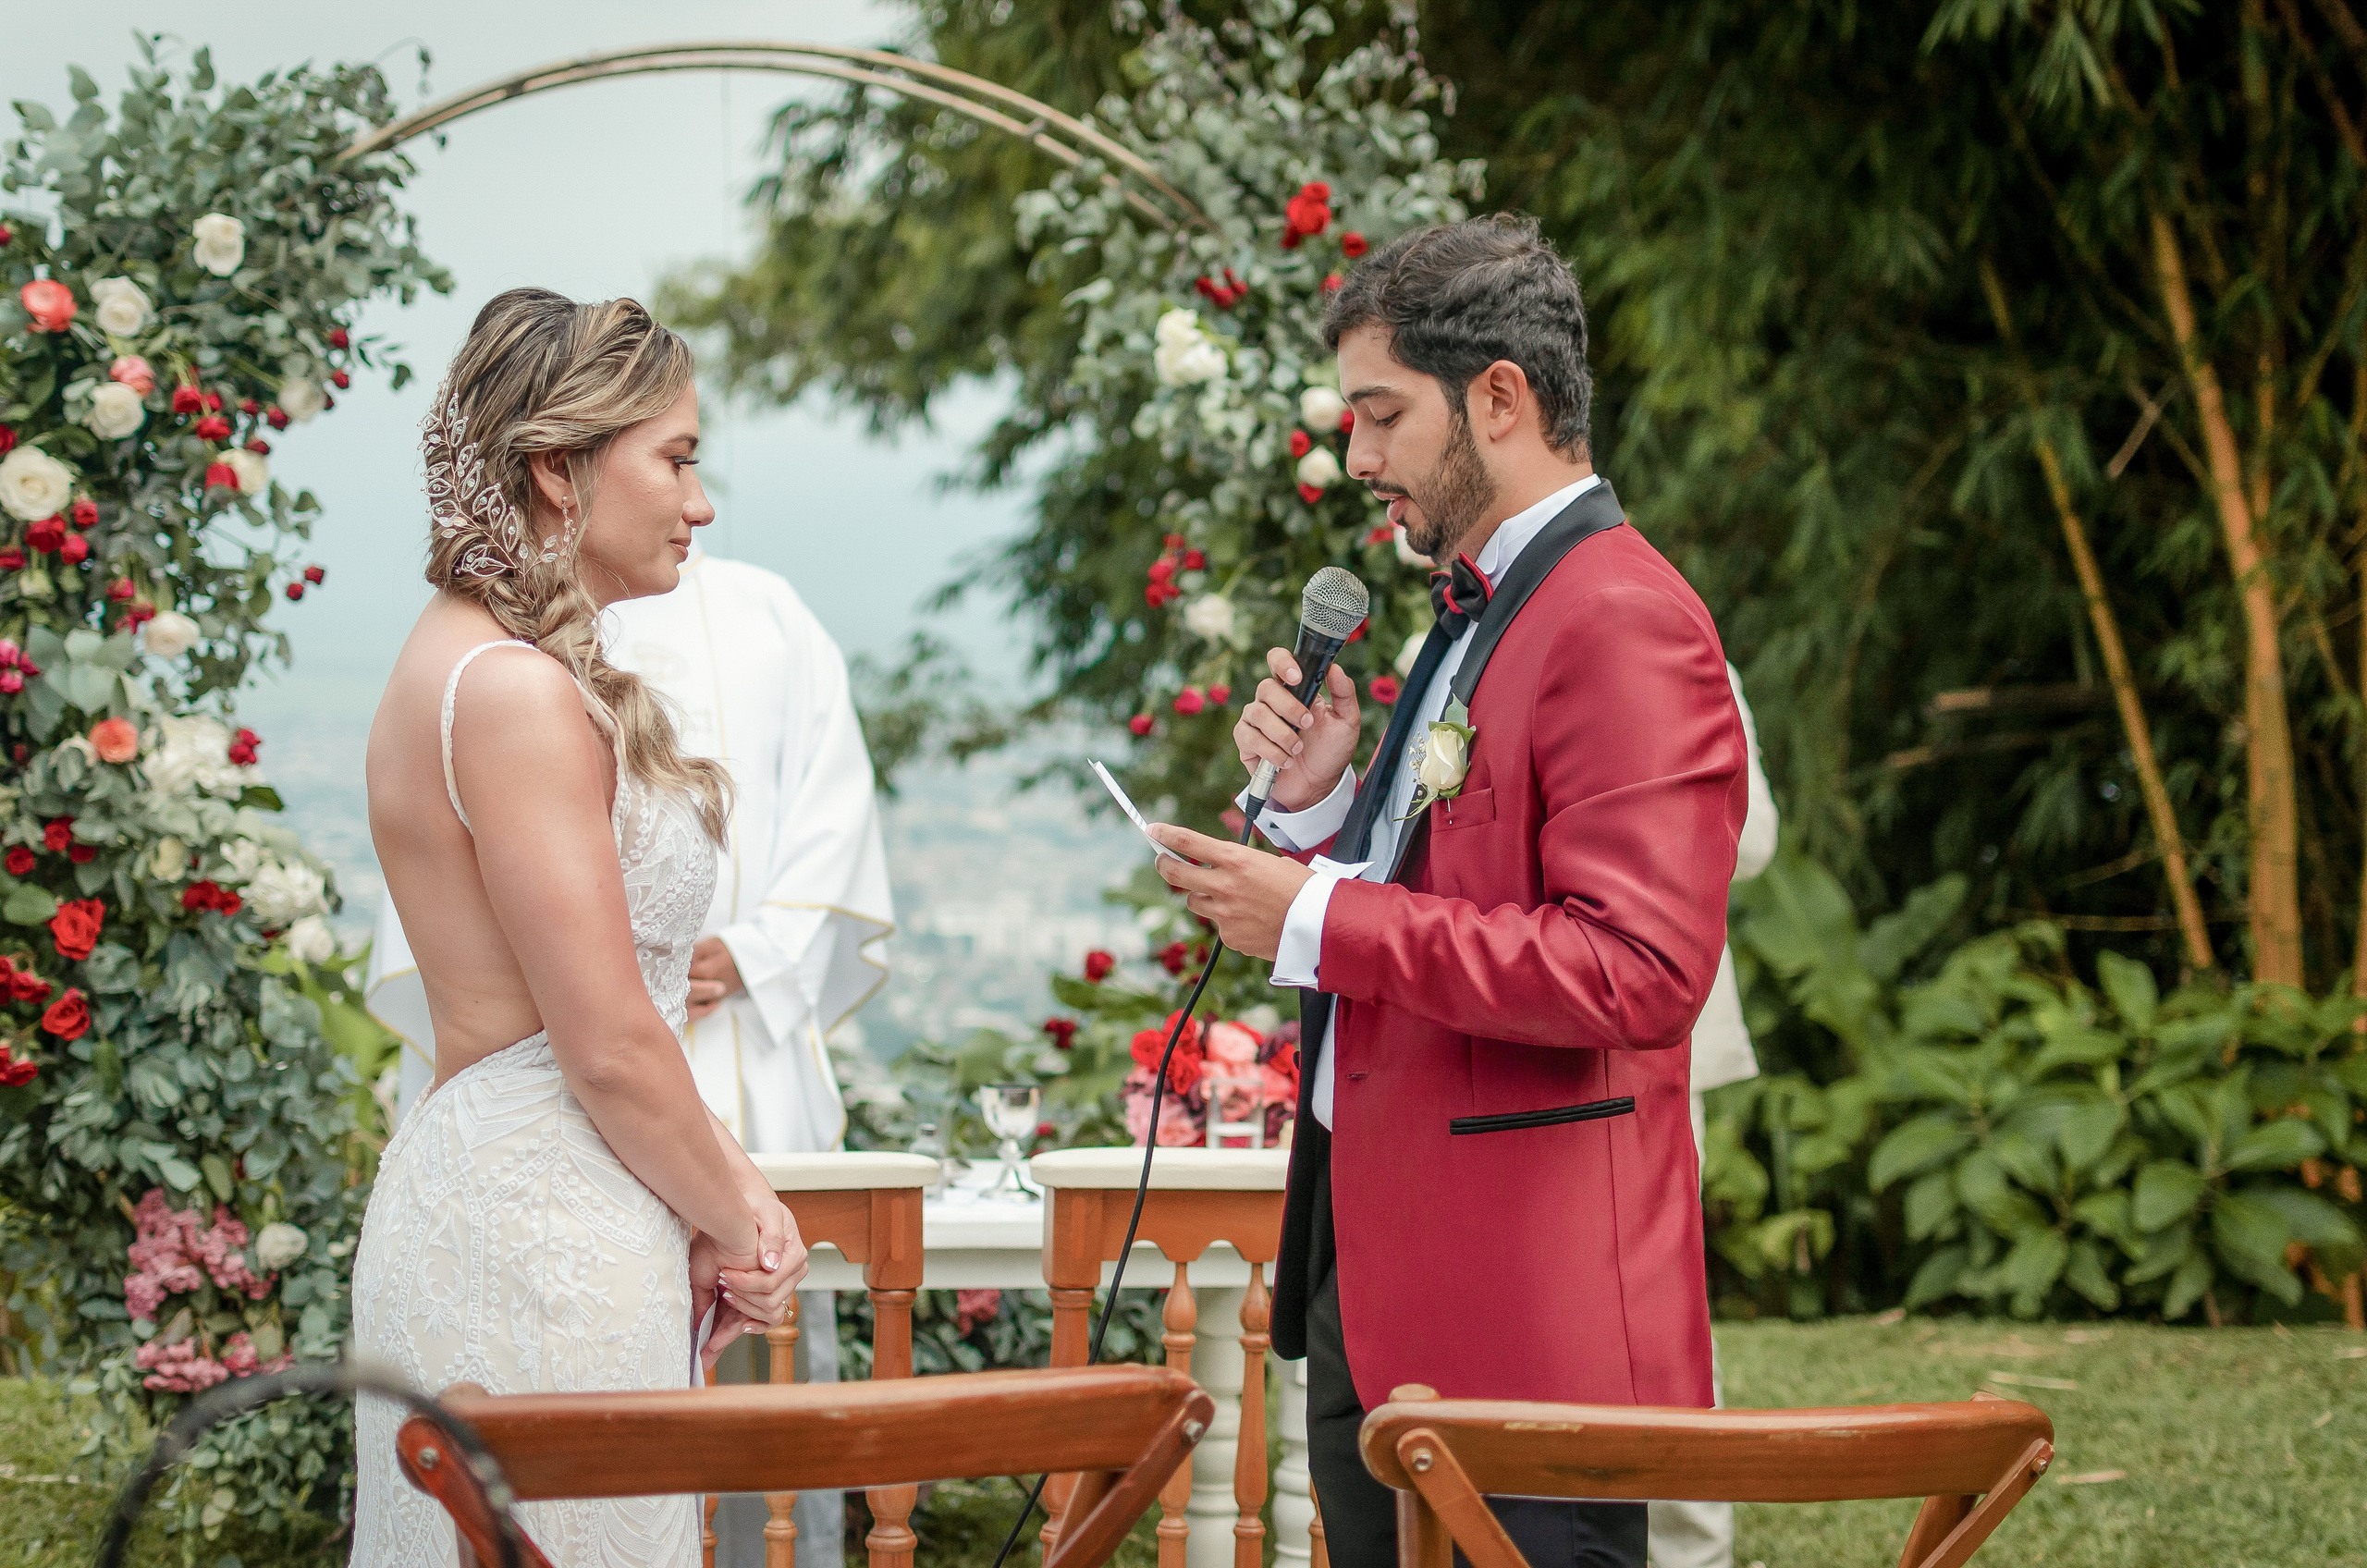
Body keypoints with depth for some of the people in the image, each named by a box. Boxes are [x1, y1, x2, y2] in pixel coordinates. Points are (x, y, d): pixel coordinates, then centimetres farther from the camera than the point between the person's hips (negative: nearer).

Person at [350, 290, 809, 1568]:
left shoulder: (476, 666, 14)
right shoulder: (516, 694, -16)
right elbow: (610, 1048, -17)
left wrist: (725, 1188, 7)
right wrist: (733, 1223, -3)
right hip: (538, 1238, -10)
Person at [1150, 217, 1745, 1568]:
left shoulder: (1624, 624, -14)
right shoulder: (1479, 614, 19)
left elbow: (1637, 972, -24)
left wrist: (1319, 920, -20)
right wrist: (1319, 804, 6)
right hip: (1374, 1290, 10)